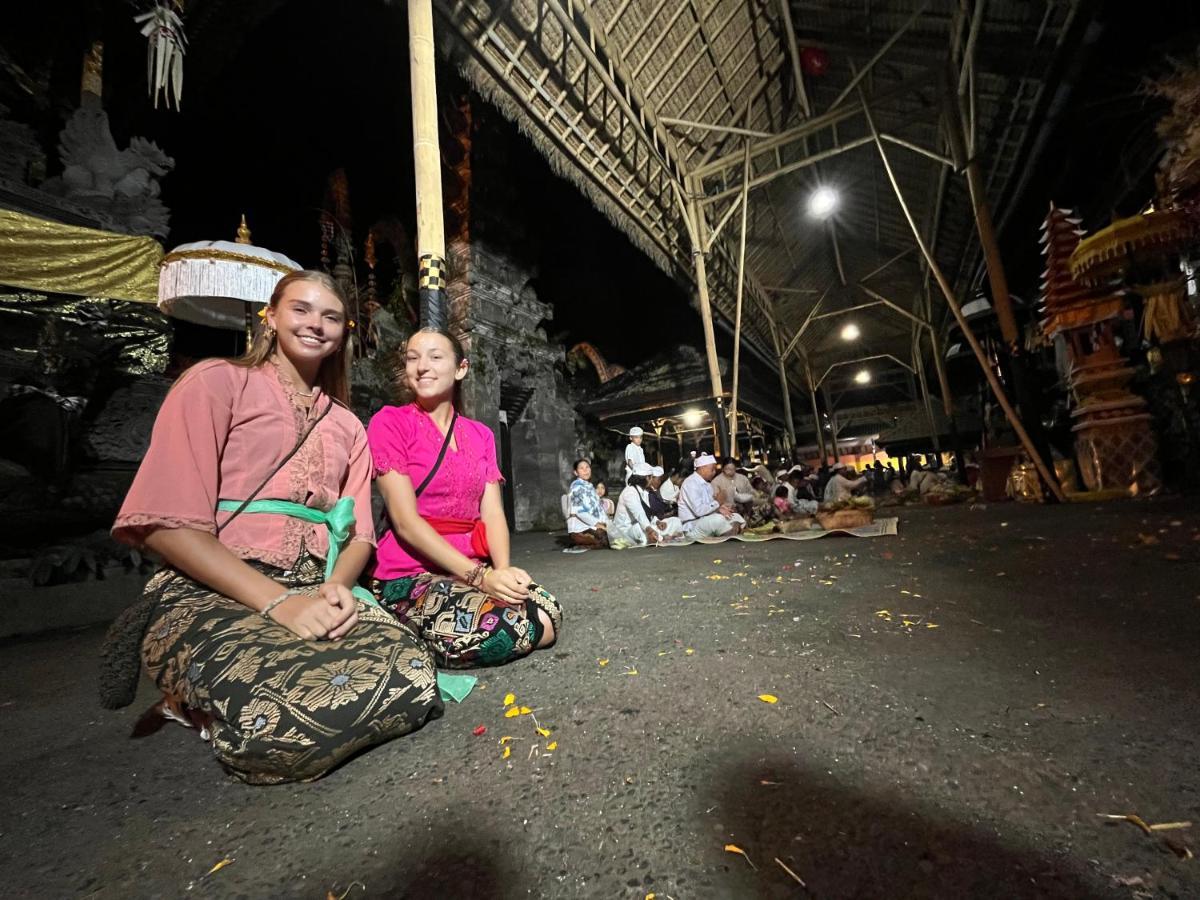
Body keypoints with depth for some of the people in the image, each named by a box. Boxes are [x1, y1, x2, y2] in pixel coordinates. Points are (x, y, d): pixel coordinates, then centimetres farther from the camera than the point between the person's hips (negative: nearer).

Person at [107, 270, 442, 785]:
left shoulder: (346, 426, 17)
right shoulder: (217, 382, 3)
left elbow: (357, 533, 10)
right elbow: (167, 523, -8)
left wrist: (337, 586, -14)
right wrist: (278, 602, -20)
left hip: (315, 595, 5)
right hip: (209, 596, -4)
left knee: (411, 678, -23)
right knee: (286, 721, -33)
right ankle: (198, 697, 4)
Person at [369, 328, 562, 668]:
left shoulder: (481, 434, 11)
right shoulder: (390, 421, -4)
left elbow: (492, 512, 3)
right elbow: (405, 520, -13)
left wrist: (502, 570, -18)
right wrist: (479, 575, -22)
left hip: (476, 568, 6)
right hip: (411, 575, -5)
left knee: (548, 617, -17)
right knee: (497, 631, -29)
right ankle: (425, 640, 3)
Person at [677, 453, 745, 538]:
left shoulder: (706, 484, 15)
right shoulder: (691, 483, -15)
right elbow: (698, 510, -24)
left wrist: (720, 507, -8)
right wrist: (718, 504, -14)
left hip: (707, 520, 10)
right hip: (692, 527, -9)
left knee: (736, 517, 0)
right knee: (720, 519, -31)